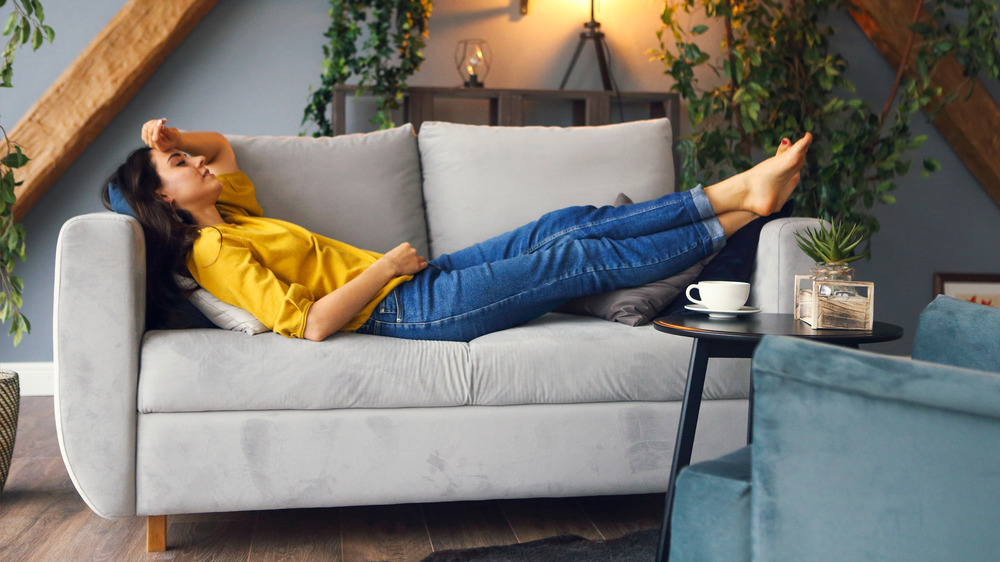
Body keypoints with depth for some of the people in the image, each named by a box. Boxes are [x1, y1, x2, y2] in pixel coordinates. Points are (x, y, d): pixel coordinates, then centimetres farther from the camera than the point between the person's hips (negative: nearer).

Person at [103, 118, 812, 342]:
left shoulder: (229, 216, 14)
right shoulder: (216, 253, -13)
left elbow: (222, 146, 34)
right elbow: (310, 324, -24)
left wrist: (171, 135, 12)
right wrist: (386, 265, -16)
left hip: (420, 277, 9)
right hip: (408, 307, -9)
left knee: (569, 223, 0)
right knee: (579, 257, -10)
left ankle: (738, 190, 2)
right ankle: (732, 218, 2)